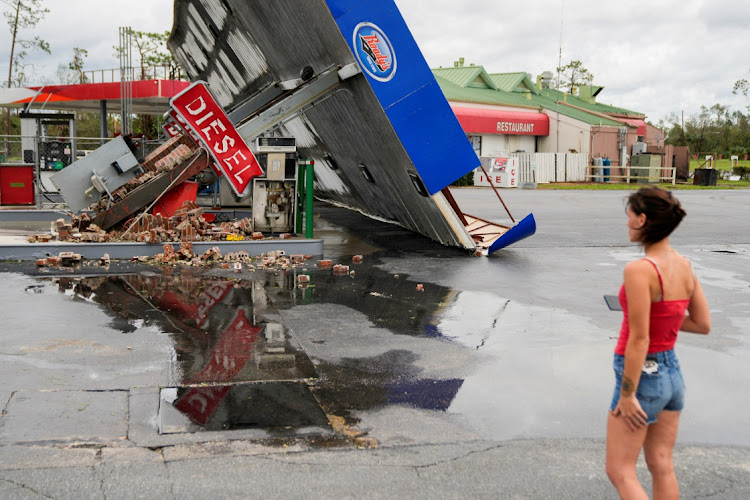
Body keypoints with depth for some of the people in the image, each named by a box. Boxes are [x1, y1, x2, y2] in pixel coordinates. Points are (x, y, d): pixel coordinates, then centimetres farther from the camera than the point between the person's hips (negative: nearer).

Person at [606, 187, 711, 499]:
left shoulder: (639, 270, -23)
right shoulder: (685, 266, 0)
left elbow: (639, 340, -23)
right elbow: (703, 325, 8)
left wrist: (627, 395, -17)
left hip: (642, 375, -8)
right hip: (672, 373, 8)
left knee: (620, 472, 6)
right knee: (662, 467, 17)